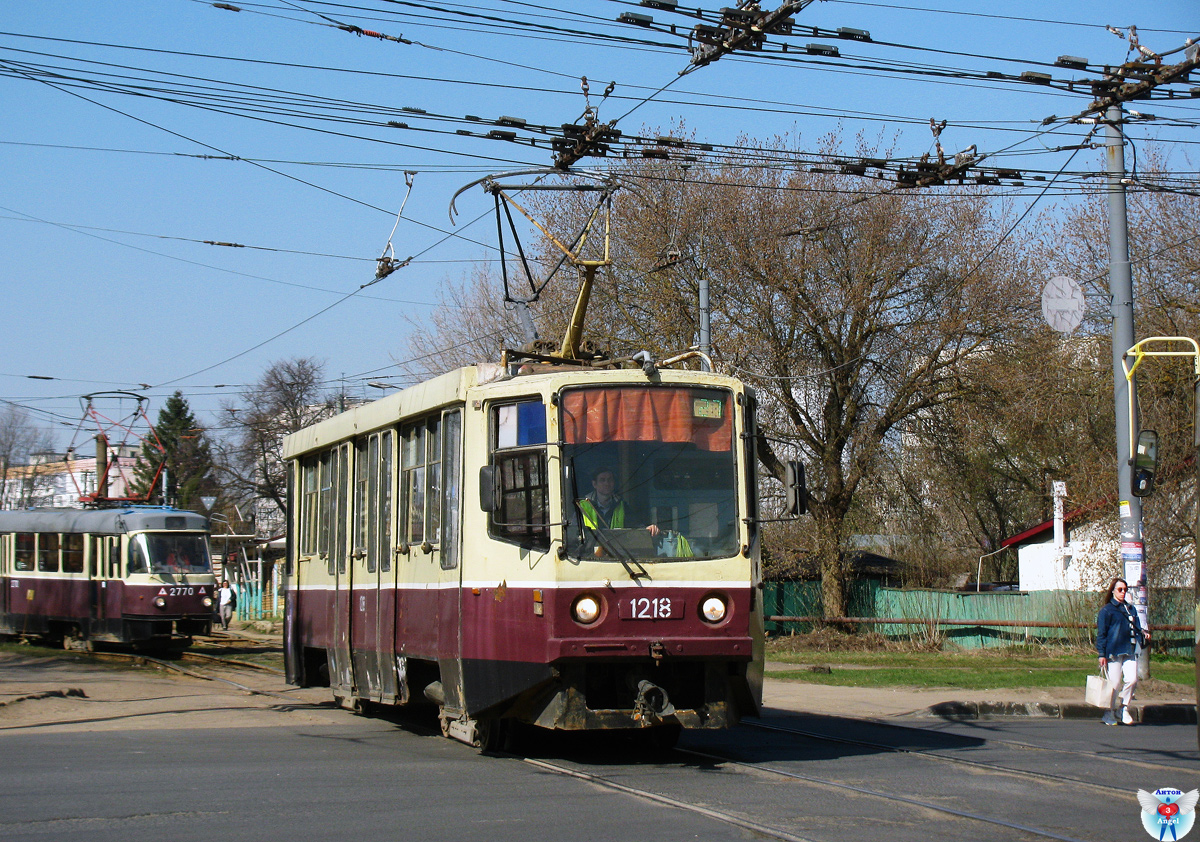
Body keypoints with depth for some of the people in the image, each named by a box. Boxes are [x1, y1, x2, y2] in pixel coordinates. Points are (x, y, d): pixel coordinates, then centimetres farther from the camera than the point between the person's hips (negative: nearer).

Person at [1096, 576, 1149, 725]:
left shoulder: (1130, 609, 19)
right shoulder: (1106, 610, 0)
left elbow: (1136, 629, 25)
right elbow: (1101, 633, -3)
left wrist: (1144, 636, 2)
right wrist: (1102, 654, -10)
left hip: (1130, 651, 5)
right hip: (1113, 651, -5)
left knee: (1132, 679, -9)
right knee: (1115, 684, -5)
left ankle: (1123, 709, 9)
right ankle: (1109, 714, 12)